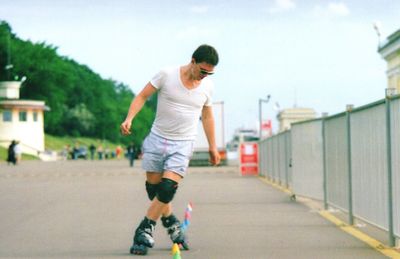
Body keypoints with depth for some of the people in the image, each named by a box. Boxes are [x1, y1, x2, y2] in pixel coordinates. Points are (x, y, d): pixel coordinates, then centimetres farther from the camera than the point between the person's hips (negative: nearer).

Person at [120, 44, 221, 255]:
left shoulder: (207, 86, 2)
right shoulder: (167, 75, -9)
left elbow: (207, 116, 16)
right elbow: (142, 96, -3)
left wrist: (212, 146, 19)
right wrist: (129, 118, -18)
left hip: (183, 144, 0)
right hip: (157, 138, 0)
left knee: (167, 188, -16)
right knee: (153, 188, 3)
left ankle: (144, 230, -6)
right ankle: (172, 223, 25)